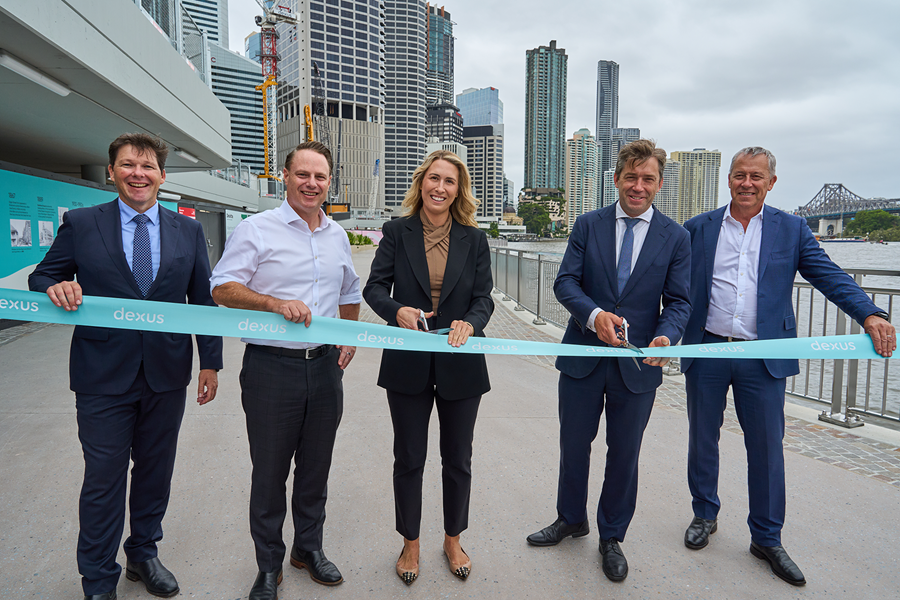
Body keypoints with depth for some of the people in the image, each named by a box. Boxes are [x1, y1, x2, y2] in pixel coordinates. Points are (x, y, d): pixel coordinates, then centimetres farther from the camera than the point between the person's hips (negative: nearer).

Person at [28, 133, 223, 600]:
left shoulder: (189, 231, 5)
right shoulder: (80, 224, 1)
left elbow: (204, 300, 5)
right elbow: (42, 277, 7)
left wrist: (211, 361, 3)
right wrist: (57, 288, -18)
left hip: (167, 374, 2)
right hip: (103, 376, -2)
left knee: (155, 472, 16)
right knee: (103, 479, 7)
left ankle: (143, 554, 38)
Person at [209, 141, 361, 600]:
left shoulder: (337, 236, 11)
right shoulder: (256, 229, -5)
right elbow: (222, 288, -10)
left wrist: (349, 338, 10)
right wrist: (277, 303, -23)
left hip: (325, 367, 5)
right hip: (271, 368, -4)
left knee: (316, 467, 15)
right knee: (269, 472, 8)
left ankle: (309, 549, 36)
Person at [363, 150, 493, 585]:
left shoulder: (474, 240, 1)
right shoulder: (397, 232, 0)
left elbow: (484, 298, -2)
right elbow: (374, 287, -4)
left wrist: (470, 323, -24)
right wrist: (397, 311, -25)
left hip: (460, 365, 1)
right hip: (408, 365, -1)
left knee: (458, 459, 15)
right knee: (408, 458, 13)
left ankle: (453, 539, 38)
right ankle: (410, 543, 35)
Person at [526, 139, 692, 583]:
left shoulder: (676, 237, 1)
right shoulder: (587, 226, 1)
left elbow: (678, 300, -1)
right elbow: (565, 282, -5)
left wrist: (666, 337, -22)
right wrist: (594, 314, -24)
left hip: (638, 363, 0)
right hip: (583, 357, 1)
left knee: (624, 455, 13)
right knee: (573, 444, 15)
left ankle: (612, 538, 36)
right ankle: (571, 519, 41)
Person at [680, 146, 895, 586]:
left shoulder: (792, 230, 5)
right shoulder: (698, 229, 5)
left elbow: (829, 275, -3)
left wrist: (870, 314, -19)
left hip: (763, 356, 0)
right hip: (706, 352, 1)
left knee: (767, 447, 7)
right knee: (702, 439, 12)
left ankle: (766, 538, 25)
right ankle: (704, 516, 33)